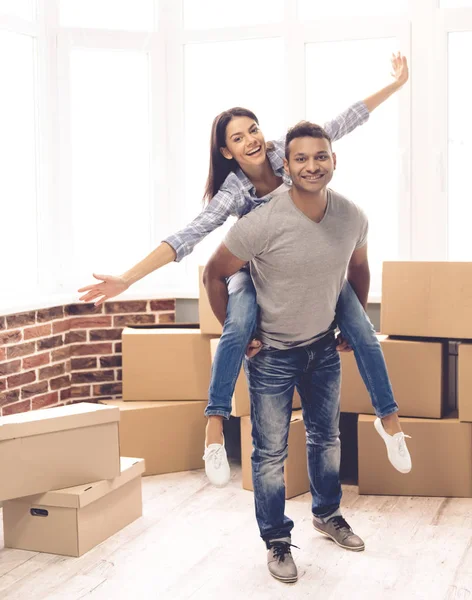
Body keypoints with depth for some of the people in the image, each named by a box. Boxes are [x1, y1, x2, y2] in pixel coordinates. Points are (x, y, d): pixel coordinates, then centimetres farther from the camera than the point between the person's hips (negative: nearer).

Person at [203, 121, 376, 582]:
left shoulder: (352, 217, -12)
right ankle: (277, 541, 23)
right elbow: (214, 274, -15)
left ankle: (327, 514, 45)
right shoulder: (263, 222, -28)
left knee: (326, 436, 21)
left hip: (324, 346, 5)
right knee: (270, 452, 5)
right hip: (272, 353, -5)